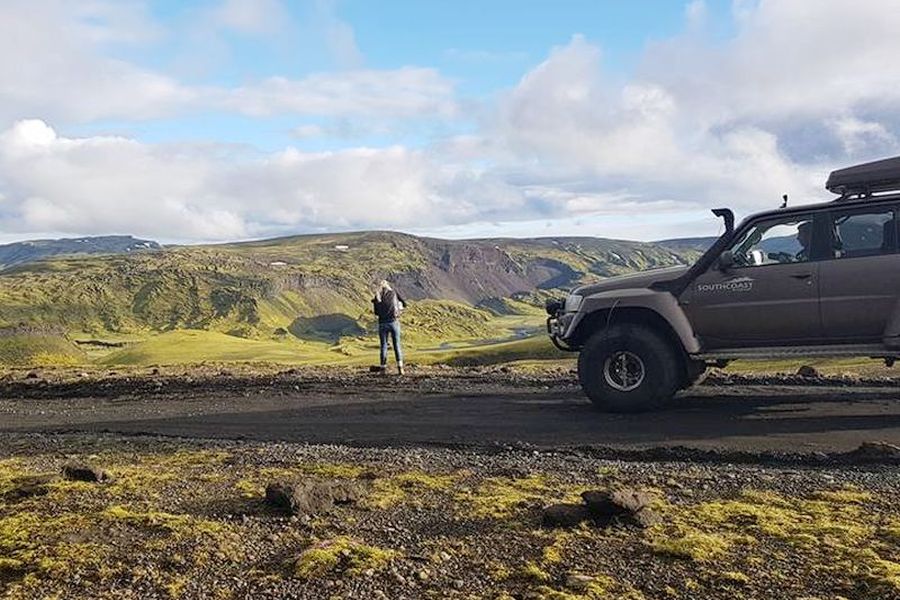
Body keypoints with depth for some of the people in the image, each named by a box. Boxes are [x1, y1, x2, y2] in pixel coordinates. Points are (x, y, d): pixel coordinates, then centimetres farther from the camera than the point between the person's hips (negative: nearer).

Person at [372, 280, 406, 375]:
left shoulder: (377, 298, 7)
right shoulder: (393, 292, 5)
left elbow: (376, 313, 15)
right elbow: (404, 304, 9)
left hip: (383, 323, 0)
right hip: (394, 322, 0)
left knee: (383, 346, 8)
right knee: (396, 345, 5)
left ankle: (383, 368, 5)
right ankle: (400, 367, -4)